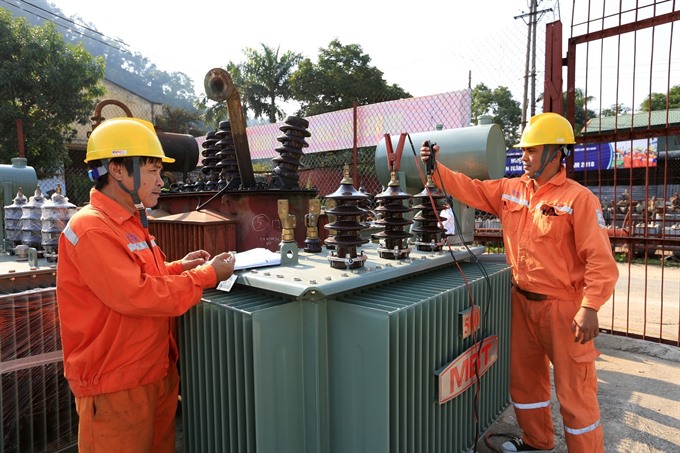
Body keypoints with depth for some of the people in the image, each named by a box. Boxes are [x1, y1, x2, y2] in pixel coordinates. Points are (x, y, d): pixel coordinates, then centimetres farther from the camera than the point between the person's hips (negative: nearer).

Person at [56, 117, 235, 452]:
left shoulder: (131, 222, 10)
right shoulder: (91, 229, -20)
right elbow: (137, 295, -26)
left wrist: (179, 268, 3)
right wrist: (207, 275, -18)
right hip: (115, 387, -8)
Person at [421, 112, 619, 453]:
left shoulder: (579, 199, -15)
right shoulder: (510, 190, 4)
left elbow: (600, 259, -18)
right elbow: (469, 189, 6)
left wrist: (590, 309, -24)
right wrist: (435, 168, -6)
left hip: (563, 307, -7)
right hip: (522, 301, 7)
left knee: (574, 390, 5)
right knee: (524, 377, 20)